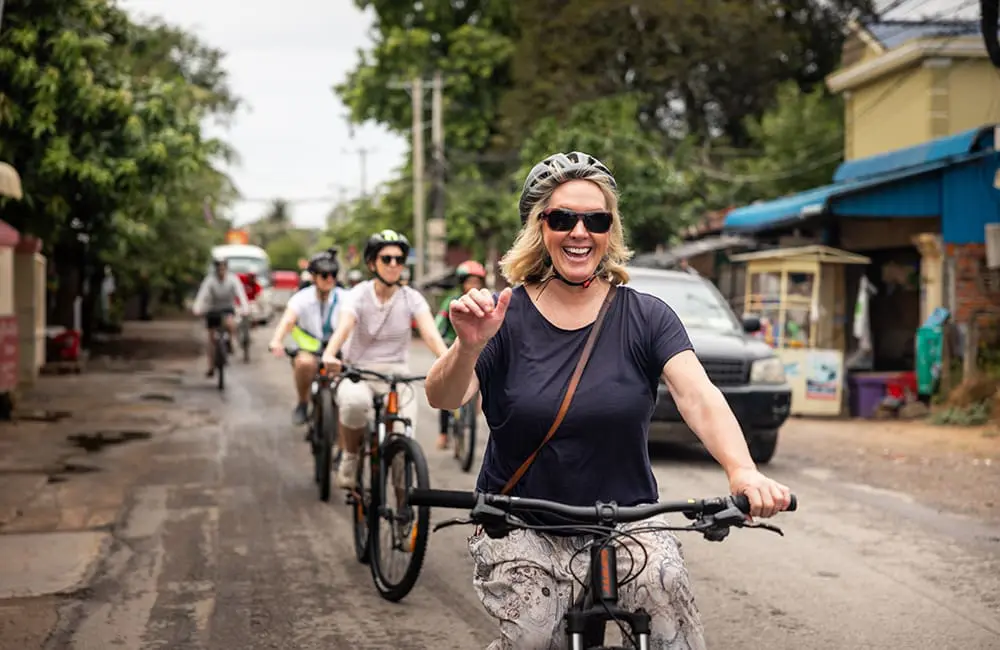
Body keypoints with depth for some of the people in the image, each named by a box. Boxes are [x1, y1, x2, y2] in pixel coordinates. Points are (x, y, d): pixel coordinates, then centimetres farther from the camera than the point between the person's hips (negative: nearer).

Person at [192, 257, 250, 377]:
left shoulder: (233, 279, -16)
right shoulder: (210, 280, -18)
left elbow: (241, 294, -27)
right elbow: (202, 294, -30)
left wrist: (245, 308, -43)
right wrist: (197, 309, -46)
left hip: (227, 309, -1)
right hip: (212, 309, 1)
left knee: (230, 323, -34)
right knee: (211, 338, 1)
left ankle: (229, 343, -4)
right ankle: (211, 367, 11)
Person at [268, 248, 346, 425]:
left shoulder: (344, 298, -7)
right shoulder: (302, 298, -11)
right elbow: (288, 319, -29)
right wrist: (276, 341, -50)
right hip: (308, 350, -2)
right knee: (304, 362, -35)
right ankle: (302, 404, -10)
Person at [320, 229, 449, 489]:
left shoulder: (411, 298, -1)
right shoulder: (359, 295, -5)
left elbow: (430, 334, -17)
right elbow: (343, 327, -24)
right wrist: (329, 354, -47)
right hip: (358, 372, -1)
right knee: (355, 402, -37)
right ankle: (349, 458, -9)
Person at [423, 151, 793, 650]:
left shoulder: (645, 318, -3)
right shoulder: (507, 316, -6)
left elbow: (698, 396, -17)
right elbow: (443, 398, -17)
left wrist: (741, 470, -36)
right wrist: (468, 346, -40)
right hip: (521, 527, 0)